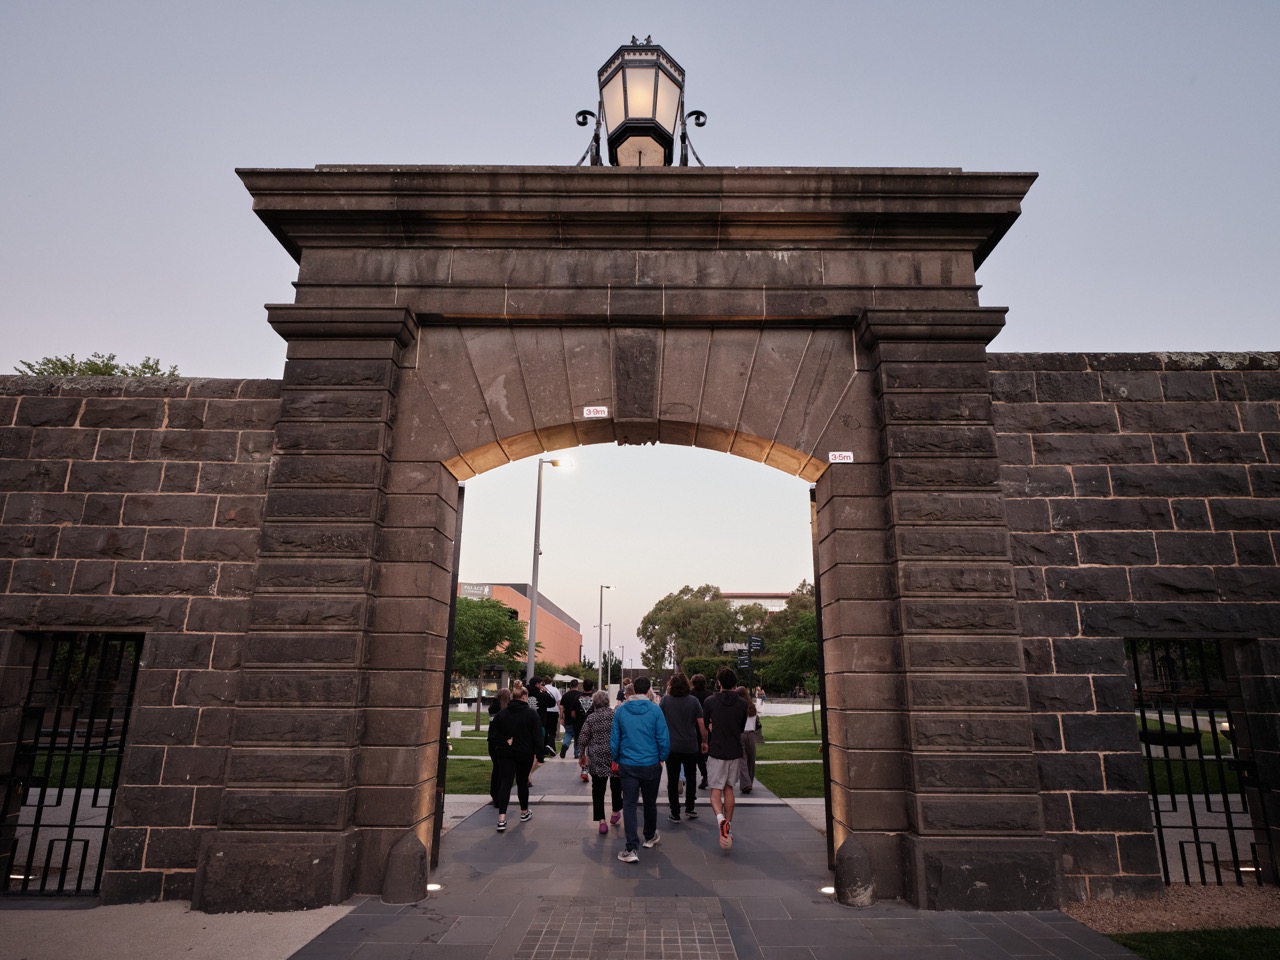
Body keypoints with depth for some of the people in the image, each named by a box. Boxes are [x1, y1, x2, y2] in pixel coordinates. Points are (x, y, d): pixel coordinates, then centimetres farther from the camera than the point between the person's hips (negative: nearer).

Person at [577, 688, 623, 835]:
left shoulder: (590, 718, -1)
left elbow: (583, 739, -2)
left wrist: (582, 755, 12)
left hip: (597, 758, 0)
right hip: (616, 756, 0)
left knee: (598, 789, 7)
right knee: (616, 785, 20)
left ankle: (601, 821, 1)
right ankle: (615, 813, 32)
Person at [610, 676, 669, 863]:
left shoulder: (620, 711, -3)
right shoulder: (655, 710, -10)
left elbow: (614, 739, 1)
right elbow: (663, 738, -10)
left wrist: (616, 759, 15)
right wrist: (662, 758, 6)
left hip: (627, 765, 0)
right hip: (651, 764, 0)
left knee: (629, 805, 4)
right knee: (650, 803, 19)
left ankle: (631, 849, -5)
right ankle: (650, 837, 39)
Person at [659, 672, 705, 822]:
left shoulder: (665, 700, -8)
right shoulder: (693, 701, -7)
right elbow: (701, 724, -5)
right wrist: (704, 741, 5)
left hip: (671, 746, -1)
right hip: (691, 746, 1)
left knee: (673, 780, 7)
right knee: (690, 778, 20)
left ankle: (675, 814, 9)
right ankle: (689, 808, 24)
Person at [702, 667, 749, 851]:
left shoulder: (710, 701, -7)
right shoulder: (742, 703, -1)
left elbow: (704, 726, 4)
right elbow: (742, 728, 10)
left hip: (716, 751, -3)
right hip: (735, 752, 3)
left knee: (715, 790, 3)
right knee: (728, 789, 17)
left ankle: (720, 818, -23)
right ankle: (729, 826, 19)